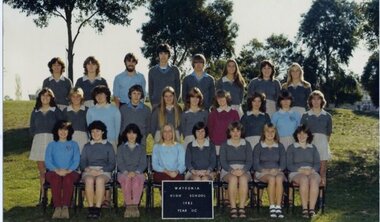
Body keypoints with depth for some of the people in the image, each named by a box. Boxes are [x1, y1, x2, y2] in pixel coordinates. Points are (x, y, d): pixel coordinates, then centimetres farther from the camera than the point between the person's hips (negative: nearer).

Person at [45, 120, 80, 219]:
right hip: (54, 172, 0)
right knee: (56, 179, -36)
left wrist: (68, 171, -15)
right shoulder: (51, 145, 19)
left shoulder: (73, 144, 19)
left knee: (68, 179, -36)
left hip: (70, 172, 0)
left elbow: (76, 161, 5)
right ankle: (57, 207, -39)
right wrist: (57, 170, -16)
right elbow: (47, 161, 5)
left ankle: (65, 207, -39)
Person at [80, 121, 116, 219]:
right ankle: (91, 208, -33)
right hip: (89, 171, 1)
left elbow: (112, 164, 7)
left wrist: (101, 170, -9)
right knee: (89, 180, -35)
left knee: (100, 180, -37)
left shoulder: (108, 146, 16)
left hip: (104, 171, -1)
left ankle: (97, 208, -37)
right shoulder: (87, 146, 22)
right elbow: (82, 162, 12)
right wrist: (87, 169, -10)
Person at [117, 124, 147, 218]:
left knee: (137, 180, -37)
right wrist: (126, 172, -14)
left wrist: (135, 172, -14)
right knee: (127, 180, -37)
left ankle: (135, 205, -40)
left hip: (138, 173, 0)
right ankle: (128, 205, -37)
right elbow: (119, 163, 5)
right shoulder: (121, 148, 18)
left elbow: (143, 163, 6)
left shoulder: (141, 148, 19)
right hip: (124, 173, 0)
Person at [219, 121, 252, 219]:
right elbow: (223, 161, 1)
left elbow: (249, 161, 4)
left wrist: (242, 170, -17)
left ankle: (242, 208, -37)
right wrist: (232, 170, -18)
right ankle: (233, 208, -36)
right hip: (228, 171, -1)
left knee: (243, 179, -35)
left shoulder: (246, 145, 15)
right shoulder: (224, 145, 13)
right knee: (233, 179, -36)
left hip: (244, 171, 1)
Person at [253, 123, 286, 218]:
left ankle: (278, 206, -38)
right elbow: (255, 164, 2)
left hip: (277, 171, 2)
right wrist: (264, 170, -15)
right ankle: (272, 206, -34)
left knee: (279, 179, -34)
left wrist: (277, 170, -12)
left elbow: (283, 163, 8)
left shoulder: (280, 146, 16)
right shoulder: (258, 147, 9)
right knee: (271, 179, -36)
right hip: (262, 172, -2)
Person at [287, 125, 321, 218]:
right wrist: (301, 170, -13)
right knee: (304, 179, -37)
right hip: (296, 173, -2)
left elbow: (317, 164, 12)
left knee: (314, 180, -35)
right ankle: (304, 208, -36)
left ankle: (312, 209, -40)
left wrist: (312, 170, -10)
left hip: (312, 172, 2)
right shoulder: (291, 148, 14)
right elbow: (289, 165, 4)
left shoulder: (313, 148, 22)